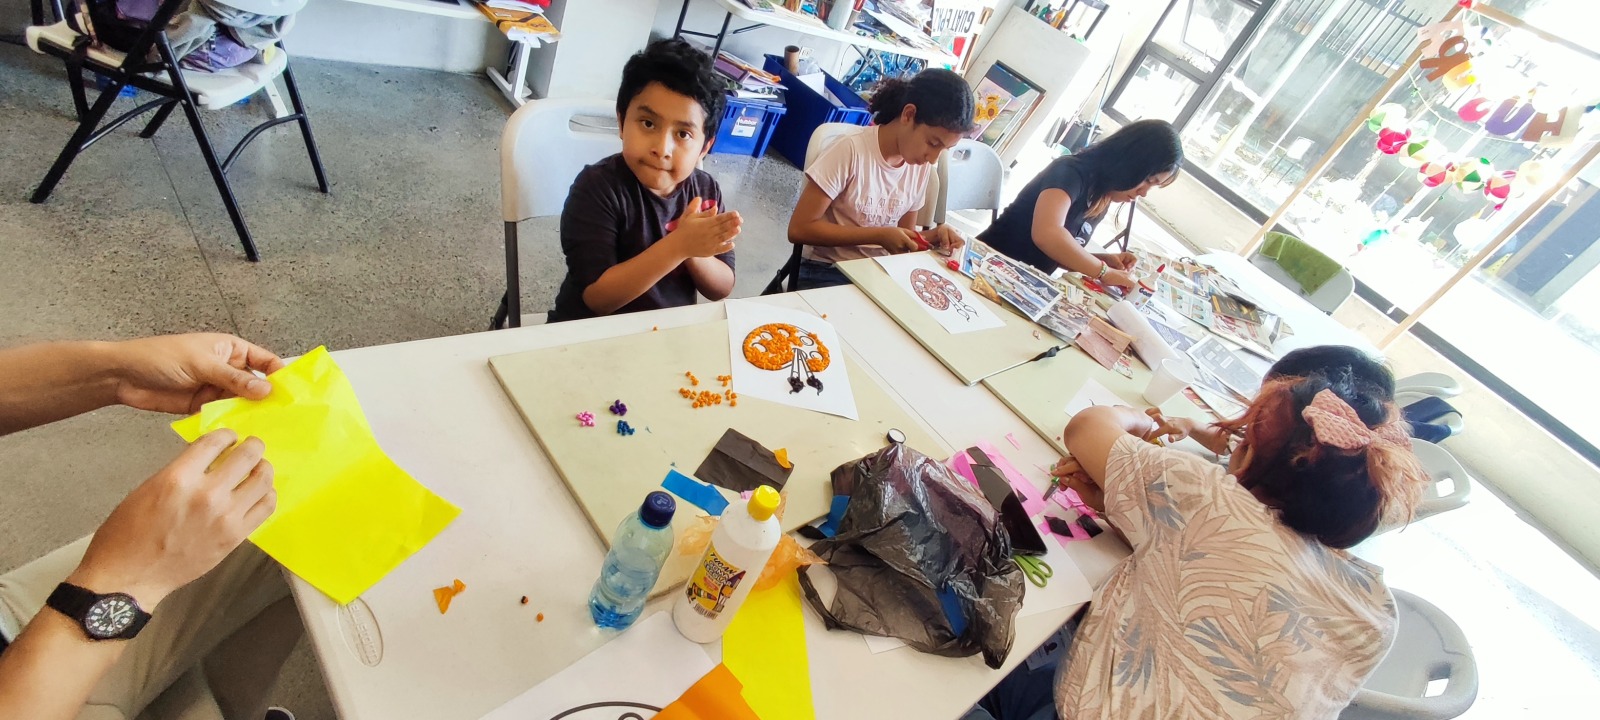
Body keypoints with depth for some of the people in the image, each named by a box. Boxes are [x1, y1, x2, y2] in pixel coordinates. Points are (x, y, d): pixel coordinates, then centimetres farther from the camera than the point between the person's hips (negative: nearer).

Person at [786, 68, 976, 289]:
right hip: (828, 272, -5)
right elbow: (799, 229, -18)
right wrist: (880, 236, -19)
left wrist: (934, 235, -11)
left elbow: (904, 235, 11)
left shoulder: (921, 166, 0)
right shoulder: (851, 150, -18)